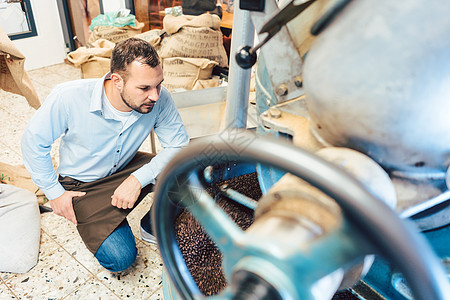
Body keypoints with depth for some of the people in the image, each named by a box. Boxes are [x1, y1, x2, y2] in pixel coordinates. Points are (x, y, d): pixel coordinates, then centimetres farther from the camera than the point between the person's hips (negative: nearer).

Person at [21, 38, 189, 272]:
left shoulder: (159, 99, -25)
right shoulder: (69, 97, -28)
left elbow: (179, 144, -20)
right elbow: (34, 141, -12)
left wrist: (139, 178, -31)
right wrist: (54, 192, -10)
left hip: (127, 169, 3)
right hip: (83, 186, -2)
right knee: (120, 258, -17)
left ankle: (152, 227, 3)